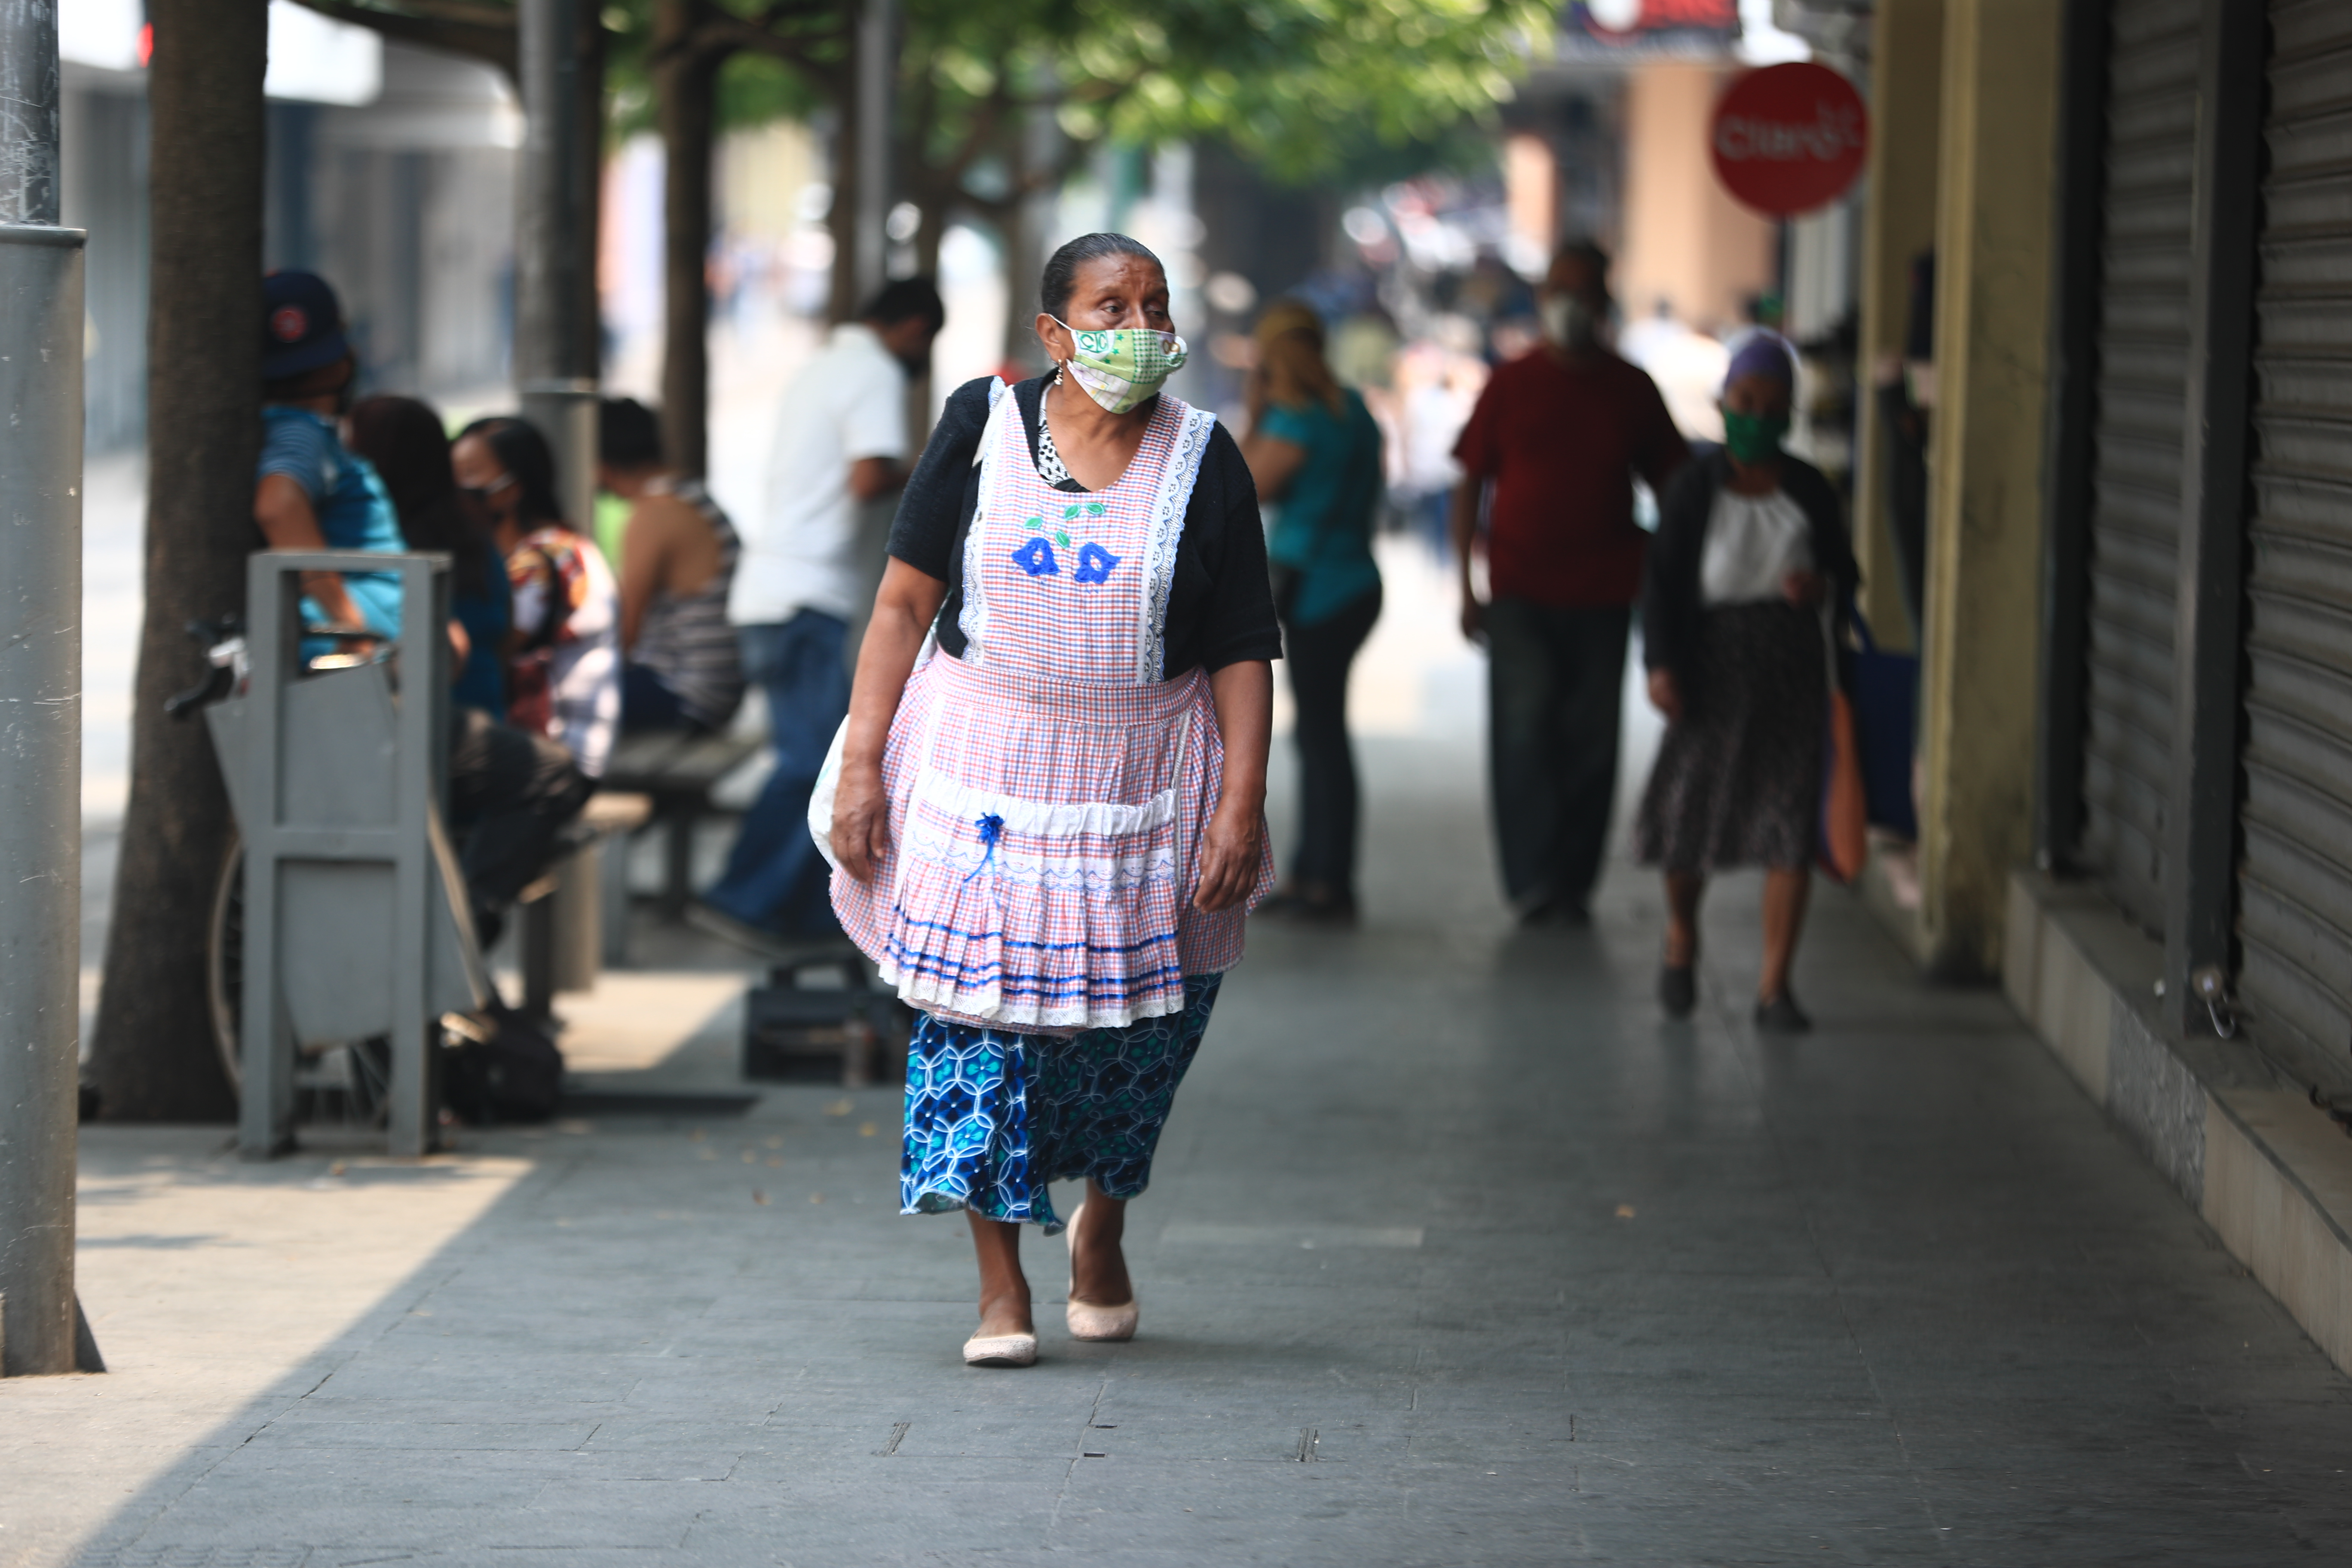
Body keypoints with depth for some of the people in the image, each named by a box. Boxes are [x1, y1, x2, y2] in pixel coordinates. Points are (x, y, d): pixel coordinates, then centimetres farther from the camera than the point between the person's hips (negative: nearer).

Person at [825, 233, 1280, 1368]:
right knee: (981, 1004, -5)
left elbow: (1242, 654, 0)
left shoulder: (1203, 461, 0)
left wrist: (1242, 805, -10)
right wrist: (862, 762, -5)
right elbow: (906, 602, 1)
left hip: (1141, 783, 1)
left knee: (1135, 1018, 5)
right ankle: (1000, 1289, 2)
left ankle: (1101, 1225, 33)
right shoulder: (982, 426, 0)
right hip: (982, 764, -1)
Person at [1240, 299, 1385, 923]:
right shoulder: (1354, 410, 11)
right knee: (1318, 733, 16)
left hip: (1318, 589, -9)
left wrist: (1255, 416, -5)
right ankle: (1312, 873, 22)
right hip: (1354, 581, 9)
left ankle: (1331, 887, -2)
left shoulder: (1298, 419, -17)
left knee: (1322, 735, -5)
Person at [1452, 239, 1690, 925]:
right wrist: (1467, 588, -2)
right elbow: (1470, 486, 4)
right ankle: (1534, 876, -7)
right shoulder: (1511, 384, 2)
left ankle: (1572, 883, 11)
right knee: (1527, 726, -11)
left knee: (1590, 740, 3)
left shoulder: (1631, 390, 6)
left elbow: (1671, 484, 13)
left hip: (1602, 596, 2)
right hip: (1520, 591, -2)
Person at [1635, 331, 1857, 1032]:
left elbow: (1845, 574, 13)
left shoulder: (1809, 490, 5)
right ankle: (1681, 931, 35)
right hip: (1715, 663, -1)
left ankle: (1775, 988, -3)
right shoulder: (1696, 489, -1)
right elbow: (1663, 581, -5)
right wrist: (1662, 665, -16)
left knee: (1790, 821, -5)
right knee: (1691, 807, 2)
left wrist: (1821, 587, -10)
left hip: (1792, 665, 1)